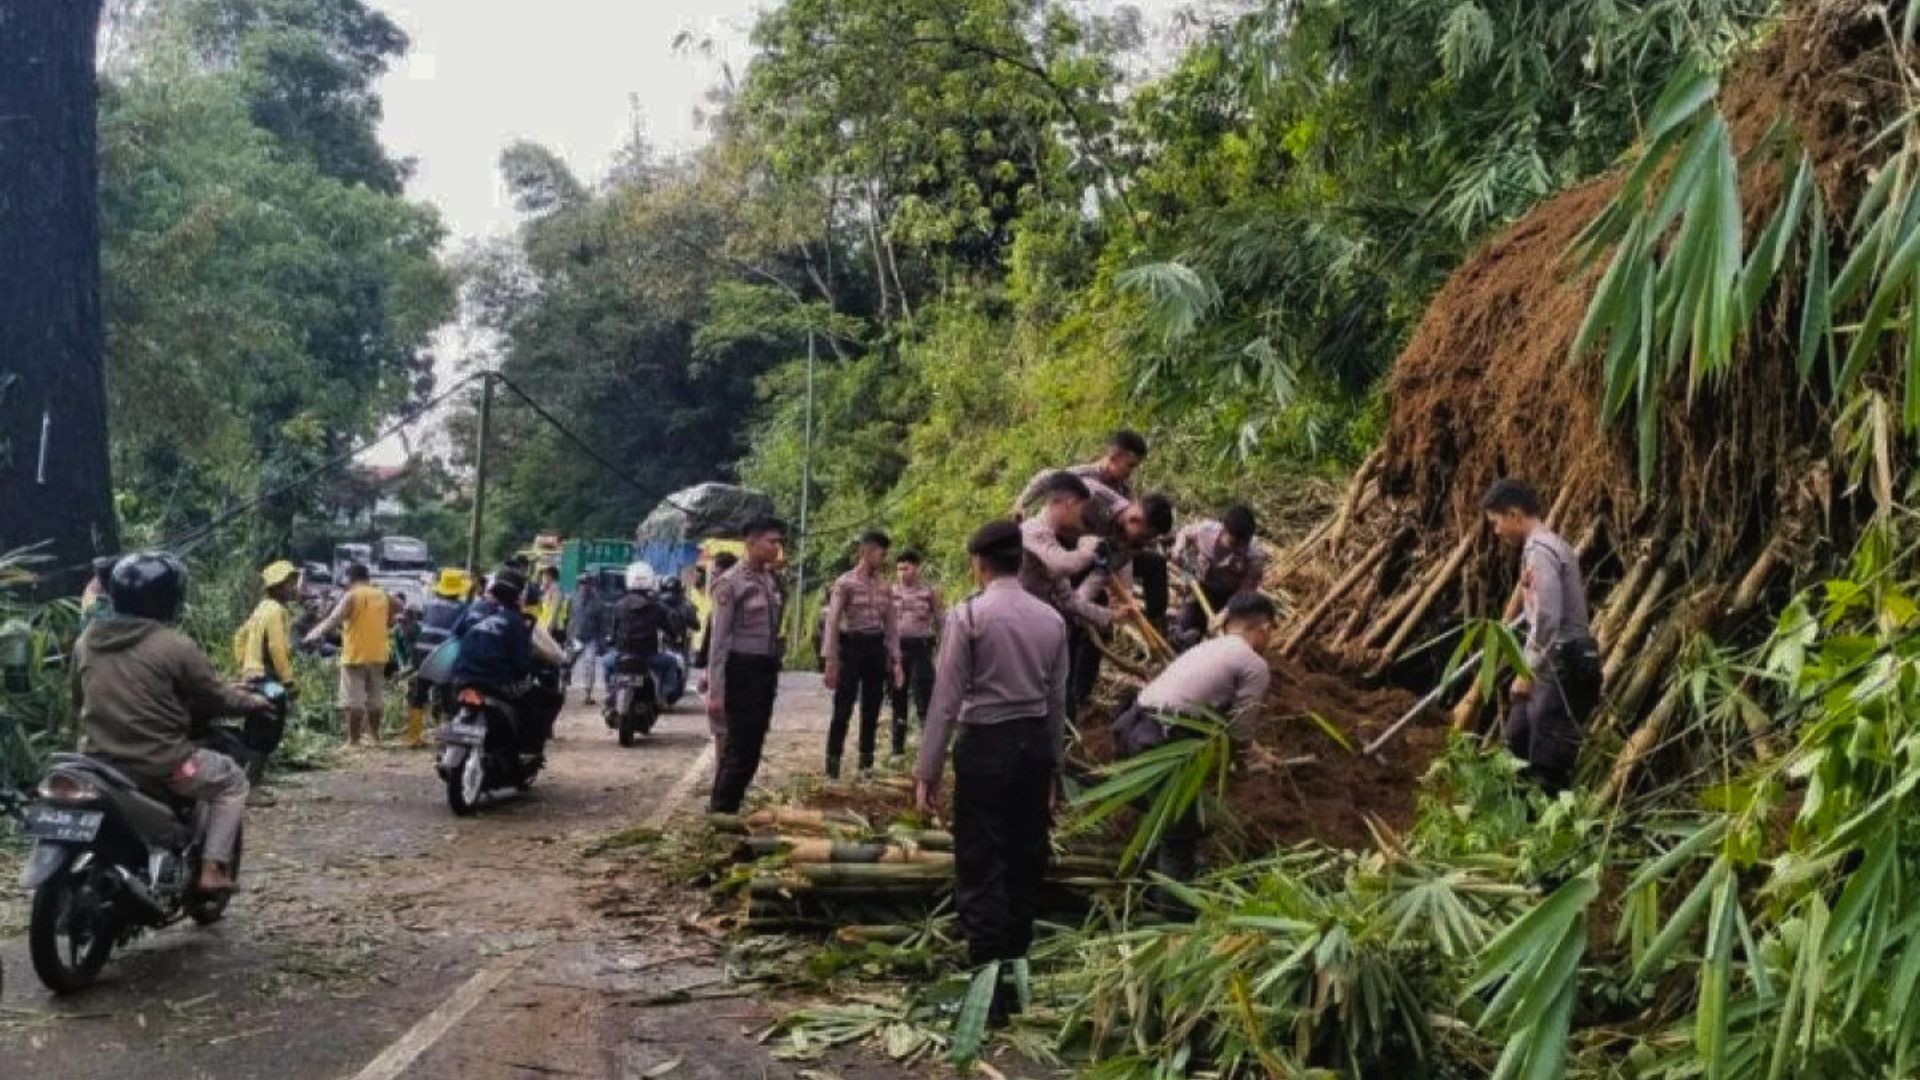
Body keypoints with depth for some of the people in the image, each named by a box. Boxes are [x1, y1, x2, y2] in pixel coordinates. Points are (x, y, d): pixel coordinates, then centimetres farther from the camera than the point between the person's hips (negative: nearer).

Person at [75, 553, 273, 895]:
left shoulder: (86, 642, 5)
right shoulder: (175, 646, -13)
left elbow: (82, 697, 19)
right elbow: (214, 696, -4)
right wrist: (252, 702, 16)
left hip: (98, 761, 6)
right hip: (161, 763, -6)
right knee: (232, 780, 16)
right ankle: (212, 869, 5)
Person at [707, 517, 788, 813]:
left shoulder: (771, 580, 11)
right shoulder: (731, 583, -11)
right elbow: (719, 639, -13)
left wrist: (774, 674, 14)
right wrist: (715, 690, -17)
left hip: (766, 670, 7)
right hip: (742, 670, -7)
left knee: (752, 749, 11)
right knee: (739, 749, -4)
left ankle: (728, 811, 21)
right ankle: (719, 813, 6)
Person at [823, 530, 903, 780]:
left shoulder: (885, 586, 8)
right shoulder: (845, 583, -7)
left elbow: (892, 625, 12)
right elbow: (832, 623, -10)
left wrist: (896, 660, 7)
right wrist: (831, 661, -14)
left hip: (877, 648, 5)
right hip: (852, 646, -5)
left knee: (872, 710, 8)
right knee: (843, 708, -4)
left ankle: (866, 762, 18)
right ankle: (833, 762, 5)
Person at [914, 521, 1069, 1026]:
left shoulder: (968, 615, -11)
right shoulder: (1052, 619, 4)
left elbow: (947, 700, -11)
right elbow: (1058, 701, 9)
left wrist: (928, 770, -5)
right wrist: (1053, 764, 19)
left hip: (986, 745, -6)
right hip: (1036, 743, 6)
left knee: (981, 868, 0)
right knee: (1025, 862, 15)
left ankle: (991, 982, 1)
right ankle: (1013, 971, 26)